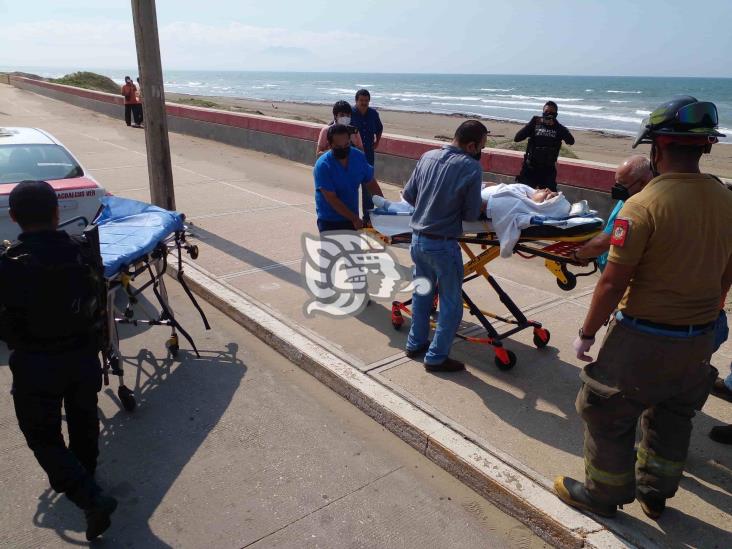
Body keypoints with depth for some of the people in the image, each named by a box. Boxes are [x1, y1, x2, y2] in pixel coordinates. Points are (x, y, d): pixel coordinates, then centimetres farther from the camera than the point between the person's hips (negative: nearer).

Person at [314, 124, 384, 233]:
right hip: (329, 222, -4)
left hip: (353, 218, 4)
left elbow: (371, 184, 6)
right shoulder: (322, 166, -20)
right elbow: (331, 199, -22)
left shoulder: (359, 157, -5)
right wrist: (354, 219, -25)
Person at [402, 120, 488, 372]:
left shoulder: (427, 156, 1)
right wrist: (482, 205, 9)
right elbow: (471, 214, -11)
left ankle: (416, 344, 36)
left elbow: (408, 195, 6)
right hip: (442, 245, -6)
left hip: (417, 239, 7)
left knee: (421, 293, 23)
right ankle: (436, 358, 17)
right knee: (451, 303, 10)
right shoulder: (472, 167, -15)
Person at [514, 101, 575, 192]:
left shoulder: (559, 129, 2)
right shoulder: (535, 125, 1)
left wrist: (556, 124, -21)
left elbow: (571, 141, -16)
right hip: (530, 168, 0)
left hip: (548, 170, 0)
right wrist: (531, 123, -18)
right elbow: (517, 138, -9)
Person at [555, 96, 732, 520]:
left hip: (643, 339, -7)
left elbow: (613, 283, -21)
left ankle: (603, 494, 31)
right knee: (672, 418, 24)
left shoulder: (643, 206, -22)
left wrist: (587, 333, -9)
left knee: (609, 416, 13)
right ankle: (655, 494, 43)